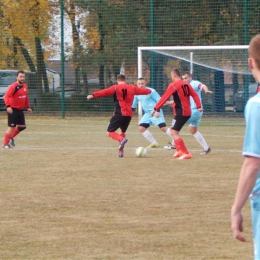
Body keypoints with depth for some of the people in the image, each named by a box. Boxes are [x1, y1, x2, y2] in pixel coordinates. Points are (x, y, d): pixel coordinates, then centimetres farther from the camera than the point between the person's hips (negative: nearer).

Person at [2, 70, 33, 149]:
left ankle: (11, 138, 30)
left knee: (22, 126, 13)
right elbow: (6, 96, -26)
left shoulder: (25, 86, 9)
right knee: (11, 127, -9)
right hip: (13, 110, -8)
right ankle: (5, 144, -1)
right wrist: (8, 106, -38)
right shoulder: (13, 86, -16)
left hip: (20, 110, 8)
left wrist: (28, 107, 20)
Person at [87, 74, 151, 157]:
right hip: (129, 115, 5)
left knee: (110, 131, 2)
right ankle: (121, 151, 14)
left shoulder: (115, 88, -2)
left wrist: (93, 95, -24)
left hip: (119, 113, -5)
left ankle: (121, 139, -27)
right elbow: (142, 91, 27)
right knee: (122, 131, 25)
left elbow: (105, 92, -16)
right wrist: (149, 91, 49)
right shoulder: (132, 88, 12)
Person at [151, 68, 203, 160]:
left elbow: (164, 98, -12)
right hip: (187, 112, 9)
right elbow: (195, 95, 7)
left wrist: (156, 109, -10)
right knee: (173, 130, 21)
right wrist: (199, 106, 3)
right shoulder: (186, 84, 13)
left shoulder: (173, 85, -9)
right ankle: (179, 151, 22)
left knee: (174, 132, -9)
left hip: (181, 113, -9)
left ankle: (186, 153, -17)